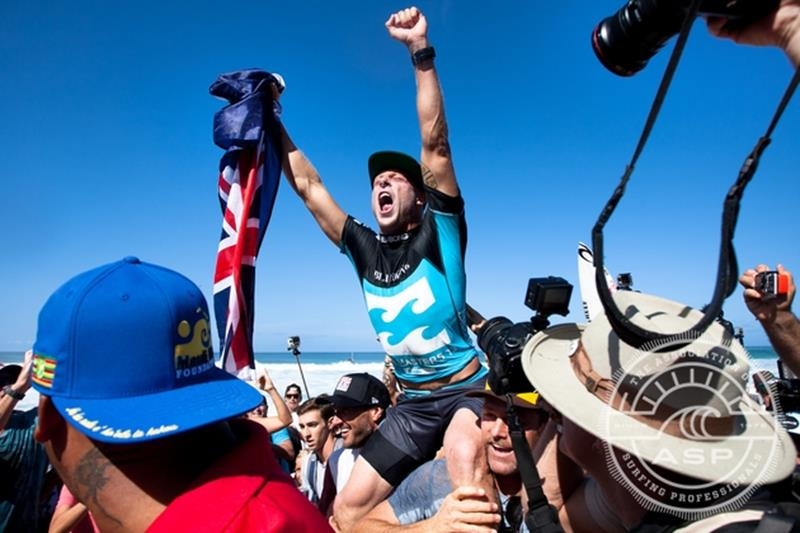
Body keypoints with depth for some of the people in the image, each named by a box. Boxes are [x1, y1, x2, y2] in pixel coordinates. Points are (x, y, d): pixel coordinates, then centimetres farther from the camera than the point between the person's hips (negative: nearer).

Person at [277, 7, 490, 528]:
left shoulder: (439, 232, -5)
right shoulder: (364, 249, 6)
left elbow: (435, 145, -16)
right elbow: (307, 185, 9)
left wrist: (421, 52, -19)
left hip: (467, 386, -5)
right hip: (413, 402, 5)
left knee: (464, 454, -36)